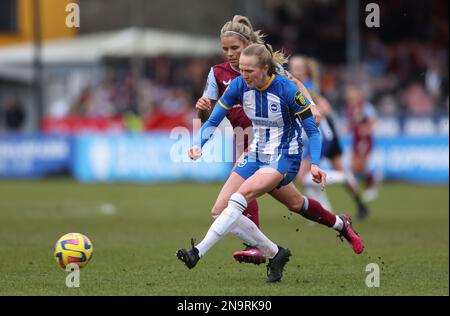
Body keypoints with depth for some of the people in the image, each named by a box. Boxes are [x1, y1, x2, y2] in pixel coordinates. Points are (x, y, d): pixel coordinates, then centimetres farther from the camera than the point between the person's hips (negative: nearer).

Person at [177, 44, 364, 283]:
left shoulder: (287, 90, -20)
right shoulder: (239, 86, -9)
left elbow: (312, 130, -12)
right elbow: (213, 121, -2)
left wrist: (314, 164, -25)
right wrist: (199, 146, -20)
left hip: (285, 157, -7)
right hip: (256, 155, 7)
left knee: (242, 195, -27)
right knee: (221, 208, 4)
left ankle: (198, 252, -33)